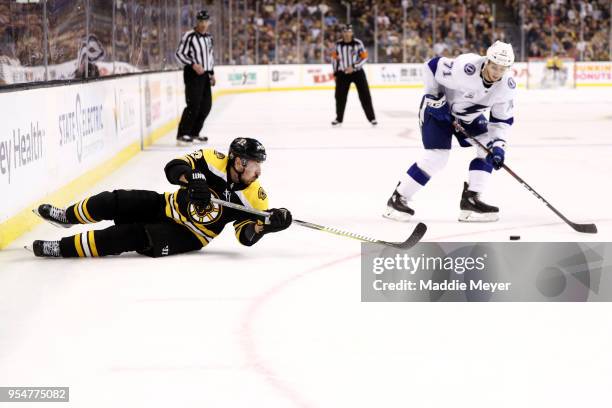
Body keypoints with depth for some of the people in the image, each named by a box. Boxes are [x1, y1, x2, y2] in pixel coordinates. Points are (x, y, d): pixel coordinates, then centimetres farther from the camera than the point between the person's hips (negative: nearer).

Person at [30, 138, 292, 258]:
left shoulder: (253, 198, -12)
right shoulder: (214, 161, -14)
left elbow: (246, 236, -10)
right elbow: (174, 168, -18)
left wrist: (266, 224, -30)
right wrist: (192, 177, -39)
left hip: (188, 237, -2)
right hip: (167, 208, 2)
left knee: (132, 236, -23)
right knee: (118, 201, -12)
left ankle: (64, 248, -23)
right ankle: (67, 216, 16)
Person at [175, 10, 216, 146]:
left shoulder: (209, 37, 13)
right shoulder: (189, 36, -11)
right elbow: (179, 54, -13)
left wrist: (212, 73, 20)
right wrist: (193, 65, -23)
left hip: (205, 75, 8)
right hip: (192, 74, -8)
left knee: (206, 106, 8)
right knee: (194, 105, -16)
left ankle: (194, 133, 19)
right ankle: (182, 135, -13)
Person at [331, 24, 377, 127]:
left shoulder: (358, 43, -12)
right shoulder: (338, 44, -1)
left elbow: (364, 57, -11)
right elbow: (334, 58, 10)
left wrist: (353, 67, -20)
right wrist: (335, 73, 8)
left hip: (357, 72, -3)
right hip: (343, 73, 3)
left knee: (365, 95, -3)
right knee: (340, 96, 4)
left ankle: (372, 118, 3)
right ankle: (339, 118, 18)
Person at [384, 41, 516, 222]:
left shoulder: (507, 86, -17)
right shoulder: (465, 69, -37)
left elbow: (503, 119, -7)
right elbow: (432, 66, -24)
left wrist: (498, 144, -21)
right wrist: (434, 98, -20)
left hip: (469, 114, 7)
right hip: (438, 108, -7)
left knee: (489, 147, -7)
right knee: (437, 156, -16)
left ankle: (470, 200, -3)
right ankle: (397, 199, -5)